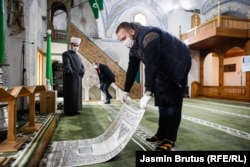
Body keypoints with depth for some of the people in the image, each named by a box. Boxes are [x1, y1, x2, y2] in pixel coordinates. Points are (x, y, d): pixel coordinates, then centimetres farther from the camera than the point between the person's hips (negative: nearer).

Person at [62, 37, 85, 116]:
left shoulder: (77, 56, 20)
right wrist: (70, 72, -39)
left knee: (77, 94, 10)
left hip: (78, 78, 8)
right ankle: (69, 110, 3)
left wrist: (82, 71, -7)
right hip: (70, 78, -8)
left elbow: (81, 66, 15)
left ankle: (74, 110, 18)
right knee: (70, 94, -4)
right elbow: (66, 65, -20)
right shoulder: (66, 54, -5)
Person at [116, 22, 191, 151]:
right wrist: (126, 91, 8)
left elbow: (151, 65, -38)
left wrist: (148, 93, -42)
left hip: (178, 64, -9)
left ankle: (170, 139, -5)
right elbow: (132, 68, 6)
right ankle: (162, 134, 17)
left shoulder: (147, 36, -29)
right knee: (161, 100, 8)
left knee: (172, 102, -12)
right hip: (164, 69, 9)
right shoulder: (133, 46, 1)